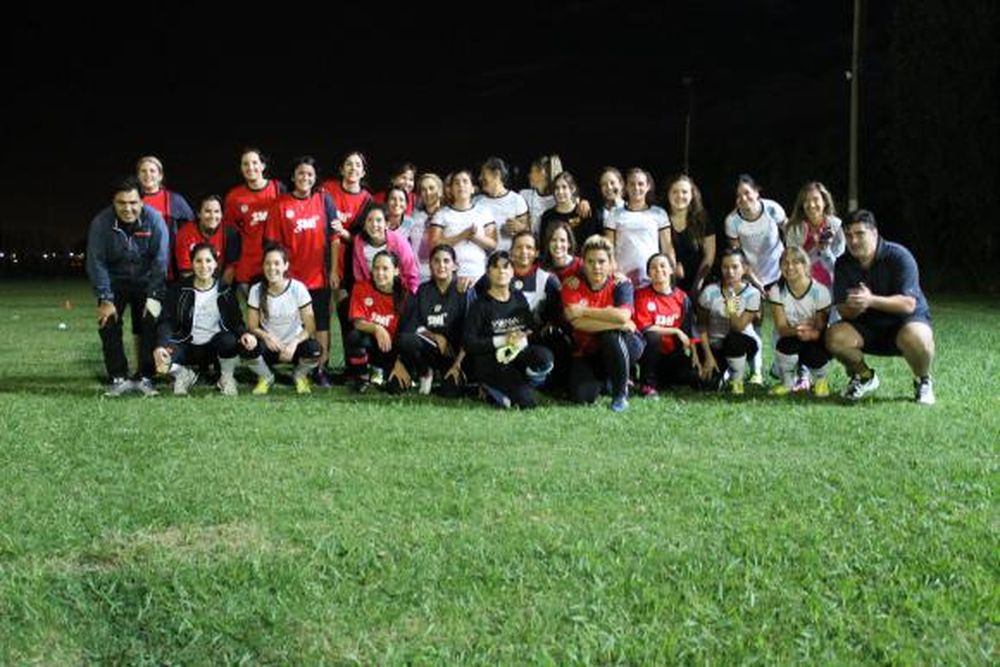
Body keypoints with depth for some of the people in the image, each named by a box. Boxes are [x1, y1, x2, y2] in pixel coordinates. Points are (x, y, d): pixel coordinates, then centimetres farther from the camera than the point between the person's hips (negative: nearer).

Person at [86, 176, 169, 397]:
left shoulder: (154, 219, -21)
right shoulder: (101, 222, -20)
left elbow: (160, 260, -17)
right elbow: (96, 262, -15)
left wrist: (154, 297, -20)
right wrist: (105, 299, -18)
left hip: (146, 282, 0)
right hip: (115, 282, 1)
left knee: (149, 325, -12)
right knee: (108, 324, -13)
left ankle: (144, 378, -2)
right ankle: (118, 378, -6)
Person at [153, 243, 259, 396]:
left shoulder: (225, 290, 1)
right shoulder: (180, 289, -2)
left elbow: (236, 321, -1)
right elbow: (166, 321, -11)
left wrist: (244, 333, -27)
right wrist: (161, 346, -32)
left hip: (216, 347, 0)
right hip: (188, 347, 0)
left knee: (229, 339, -35)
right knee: (160, 357, -31)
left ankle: (227, 378, -3)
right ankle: (184, 374, 7)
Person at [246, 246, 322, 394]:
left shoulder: (298, 288, -12)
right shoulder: (256, 290, -7)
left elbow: (310, 327, -12)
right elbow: (252, 326, -5)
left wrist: (294, 343, -30)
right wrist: (266, 336, -27)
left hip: (293, 344, -1)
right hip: (270, 345, 1)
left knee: (314, 349, -35)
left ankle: (300, 375, 6)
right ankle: (266, 377, 5)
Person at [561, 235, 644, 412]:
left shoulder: (620, 283, -11)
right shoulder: (573, 285, -10)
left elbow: (623, 316, -30)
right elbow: (577, 322, -26)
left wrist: (585, 311, -24)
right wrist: (618, 324, -26)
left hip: (623, 346, -1)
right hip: (587, 352, 1)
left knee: (611, 335, -35)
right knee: (580, 396, -20)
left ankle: (621, 394, -16)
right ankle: (603, 379, 19)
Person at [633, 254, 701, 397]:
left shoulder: (681, 297, 3)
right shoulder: (642, 295, -6)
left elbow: (690, 330, 4)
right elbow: (643, 327, -15)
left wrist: (694, 355, -6)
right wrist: (675, 331, -14)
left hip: (673, 353, 3)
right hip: (651, 350, -3)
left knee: (695, 377, -20)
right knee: (652, 336, -36)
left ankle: (662, 379, 12)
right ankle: (648, 384, -18)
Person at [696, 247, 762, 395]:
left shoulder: (752, 293, -12)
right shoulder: (710, 292, -11)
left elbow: (739, 327, -18)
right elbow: (702, 326, -4)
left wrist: (731, 308, -37)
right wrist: (708, 356, -9)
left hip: (744, 342, -1)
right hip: (715, 345, 1)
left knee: (734, 339, -37)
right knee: (709, 384, -19)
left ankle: (737, 380, -11)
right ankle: (725, 370, 20)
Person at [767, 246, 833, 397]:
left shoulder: (820, 291, -16)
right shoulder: (777, 291, -9)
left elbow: (821, 330, -13)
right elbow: (781, 328, -15)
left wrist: (809, 334, -38)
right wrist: (795, 330, -39)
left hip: (815, 341, -1)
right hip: (791, 343, 1)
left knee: (814, 356, -35)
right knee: (786, 344, -34)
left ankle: (821, 379, 5)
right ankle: (787, 382, -3)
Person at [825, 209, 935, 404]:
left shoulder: (898, 257, -19)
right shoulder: (843, 264, -6)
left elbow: (908, 304, -27)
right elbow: (842, 310, -10)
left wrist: (871, 300, -42)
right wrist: (853, 308, -35)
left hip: (906, 319, -4)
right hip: (867, 324, 4)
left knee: (916, 339, -39)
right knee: (834, 336, -25)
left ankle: (923, 381, -3)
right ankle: (865, 377, 7)